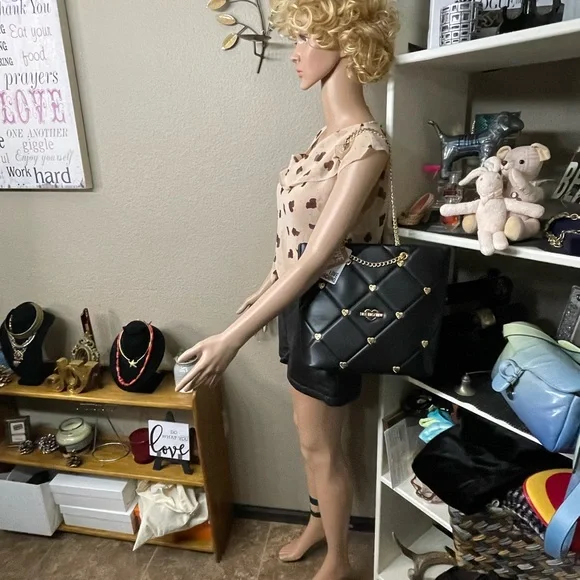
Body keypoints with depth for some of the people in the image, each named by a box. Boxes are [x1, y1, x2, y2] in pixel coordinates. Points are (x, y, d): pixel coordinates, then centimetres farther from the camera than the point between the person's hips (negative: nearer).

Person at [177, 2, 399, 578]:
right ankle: (318, 520, 51)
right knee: (311, 433, 25)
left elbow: (318, 255, -29)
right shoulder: (330, 133, 6)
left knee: (320, 445, 11)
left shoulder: (365, 143, -23)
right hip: (299, 301, 8)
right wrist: (265, 288, 20)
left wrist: (233, 337, -29)